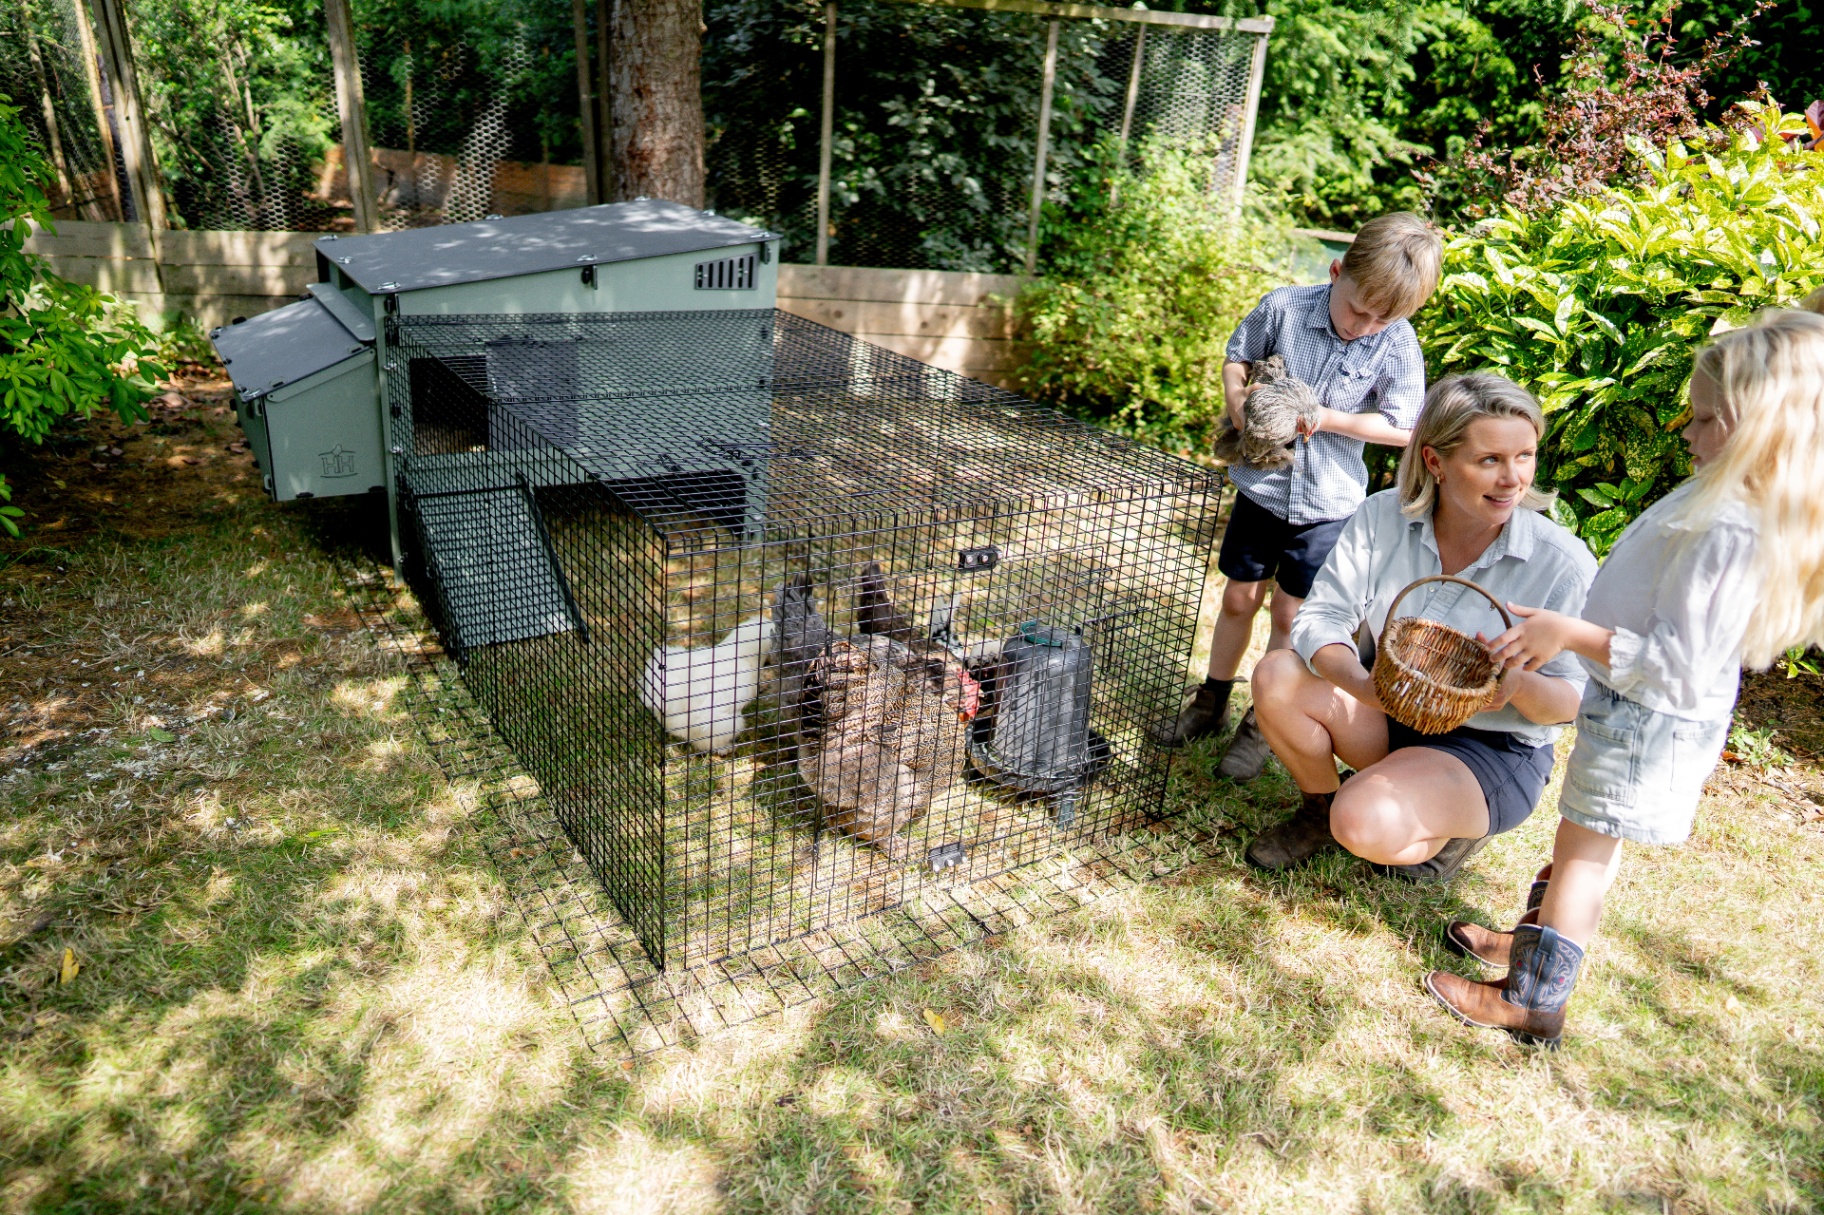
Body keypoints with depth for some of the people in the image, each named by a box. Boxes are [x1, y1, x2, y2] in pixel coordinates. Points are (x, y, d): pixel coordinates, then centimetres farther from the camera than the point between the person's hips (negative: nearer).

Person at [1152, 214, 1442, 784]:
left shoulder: (1399, 346, -14)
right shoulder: (1283, 306, -12)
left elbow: (1402, 428, -10)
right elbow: (1238, 356, 4)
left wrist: (1323, 418, -19)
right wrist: (1236, 399, -15)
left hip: (1326, 502, -1)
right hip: (1262, 484, 2)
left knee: (1291, 613, 8)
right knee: (1240, 597, 13)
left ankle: (1261, 723, 25)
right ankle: (1211, 704, 31)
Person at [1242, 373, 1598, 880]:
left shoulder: (1562, 562, -19)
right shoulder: (1384, 516, -12)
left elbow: (1574, 701, -12)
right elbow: (1321, 616, -15)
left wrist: (1518, 685, -37)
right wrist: (1361, 683, -36)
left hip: (1491, 750, -4)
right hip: (1385, 713, 4)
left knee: (1365, 826, -30)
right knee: (1276, 677, -22)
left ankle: (1455, 828, 7)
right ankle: (1320, 810, 6)